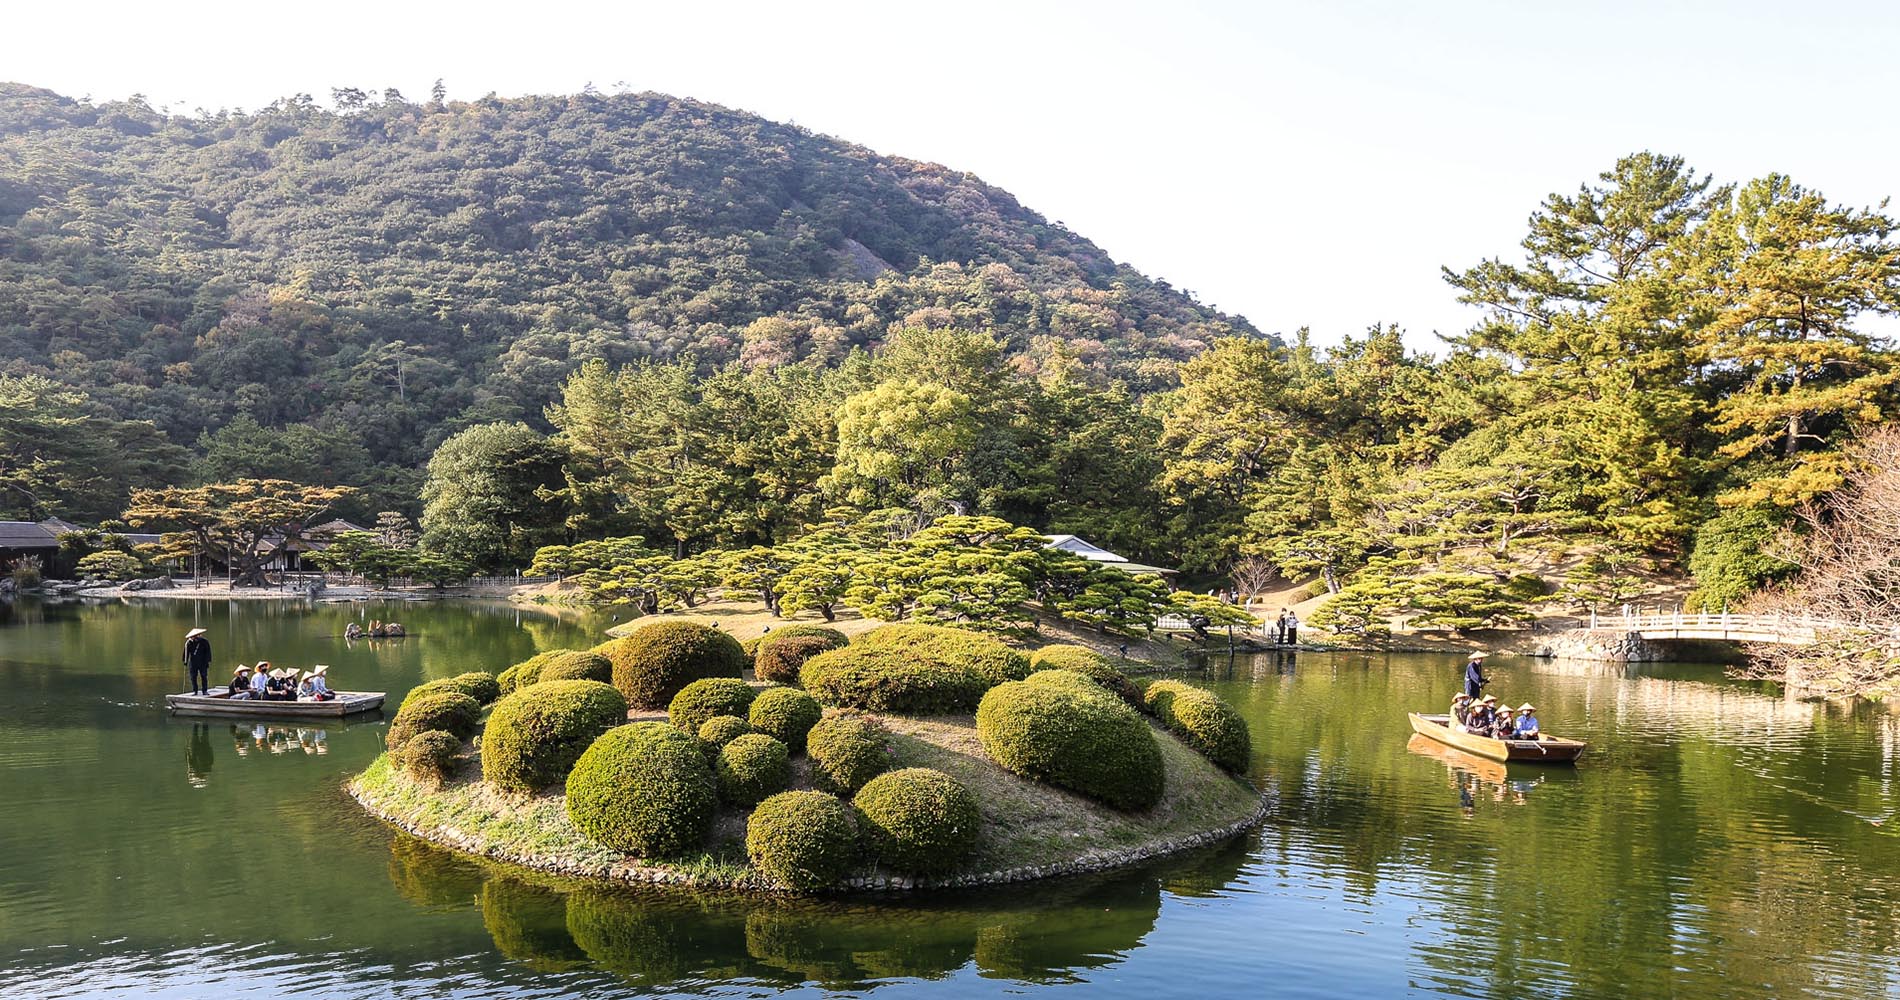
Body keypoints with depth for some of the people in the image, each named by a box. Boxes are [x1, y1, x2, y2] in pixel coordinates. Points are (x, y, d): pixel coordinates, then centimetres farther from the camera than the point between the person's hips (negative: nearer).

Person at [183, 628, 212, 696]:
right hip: (193, 663, 1)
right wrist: (185, 662, -2)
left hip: (202, 662, -1)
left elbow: (208, 653, -1)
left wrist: (207, 662, -5)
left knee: (204, 676, -2)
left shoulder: (205, 642, -4)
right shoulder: (189, 643, -2)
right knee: (193, 677, 0)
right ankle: (195, 691, 7)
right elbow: (186, 653, 2)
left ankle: (204, 691, 3)